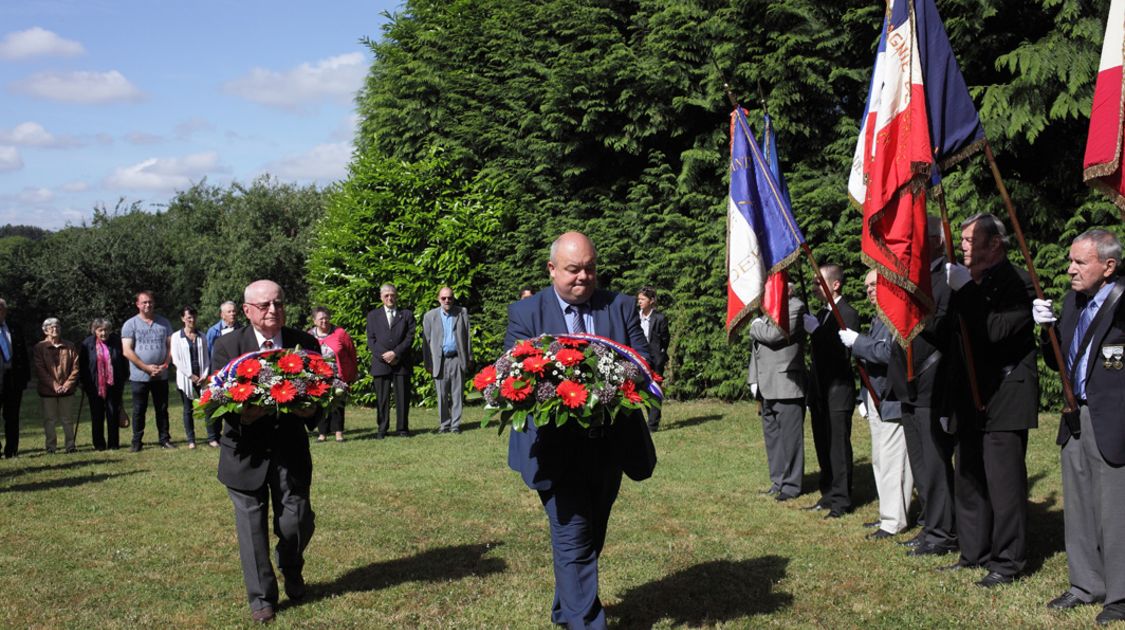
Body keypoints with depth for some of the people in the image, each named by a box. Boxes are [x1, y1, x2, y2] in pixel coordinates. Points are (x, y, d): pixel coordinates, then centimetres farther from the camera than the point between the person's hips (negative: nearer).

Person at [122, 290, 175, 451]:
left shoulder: (164, 323, 8)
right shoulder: (130, 324, -1)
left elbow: (170, 346, 8)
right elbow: (127, 351, -8)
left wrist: (165, 364, -9)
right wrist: (146, 367, -14)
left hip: (161, 376, 2)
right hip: (139, 376, -2)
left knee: (162, 409, 7)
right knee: (139, 410, 3)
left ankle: (164, 439, 14)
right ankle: (136, 442, 10)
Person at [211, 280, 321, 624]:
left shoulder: (304, 343, -1)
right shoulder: (227, 346, -6)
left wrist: (311, 409, -21)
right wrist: (240, 414, -29)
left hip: (290, 448, 1)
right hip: (246, 451, -1)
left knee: (297, 521, 3)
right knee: (252, 524, 3)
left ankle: (291, 570, 37)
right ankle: (261, 598, 19)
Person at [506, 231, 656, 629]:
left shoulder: (621, 307, 7)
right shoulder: (525, 313, 0)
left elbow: (643, 361, 4)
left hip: (609, 444, 5)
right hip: (557, 446, -4)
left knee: (592, 535, 17)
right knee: (573, 537, -8)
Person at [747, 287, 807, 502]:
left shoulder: (795, 307, -8)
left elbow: (774, 334, -21)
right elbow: (757, 345, 19)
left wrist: (755, 326, -2)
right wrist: (754, 379, 13)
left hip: (786, 385, -8)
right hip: (767, 386, 8)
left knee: (788, 436, -3)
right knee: (771, 435, 10)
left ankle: (790, 485, 3)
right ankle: (778, 481, 19)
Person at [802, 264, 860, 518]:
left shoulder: (848, 314, -11)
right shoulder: (822, 314, 15)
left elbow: (843, 352, -22)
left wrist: (817, 331, -24)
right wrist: (812, 392, 17)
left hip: (838, 393, -9)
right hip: (821, 392, 9)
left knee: (838, 448, -4)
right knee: (823, 448, 13)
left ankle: (841, 501, 1)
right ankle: (828, 495, 22)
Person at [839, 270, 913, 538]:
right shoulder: (878, 319, 18)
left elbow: (891, 352, -25)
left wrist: (857, 342, -16)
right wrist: (865, 398, 21)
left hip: (893, 401, -10)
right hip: (877, 401, 10)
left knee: (892, 461, -7)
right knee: (880, 461, 14)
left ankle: (894, 520, -3)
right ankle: (888, 512, 22)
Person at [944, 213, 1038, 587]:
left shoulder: (1016, 284, -11)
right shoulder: (970, 283, 14)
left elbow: (994, 330, -26)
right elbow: (951, 331, 17)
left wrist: (964, 290, -23)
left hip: (1004, 398, -8)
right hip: (971, 401, 9)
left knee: (1003, 482, -4)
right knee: (968, 480, 14)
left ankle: (1008, 562, 5)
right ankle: (974, 552, 24)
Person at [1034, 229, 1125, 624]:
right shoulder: (1073, 301, 11)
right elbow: (1058, 361, 12)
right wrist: (1048, 328, -3)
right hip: (1077, 420, 8)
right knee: (1078, 507, 16)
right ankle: (1086, 584, 29)